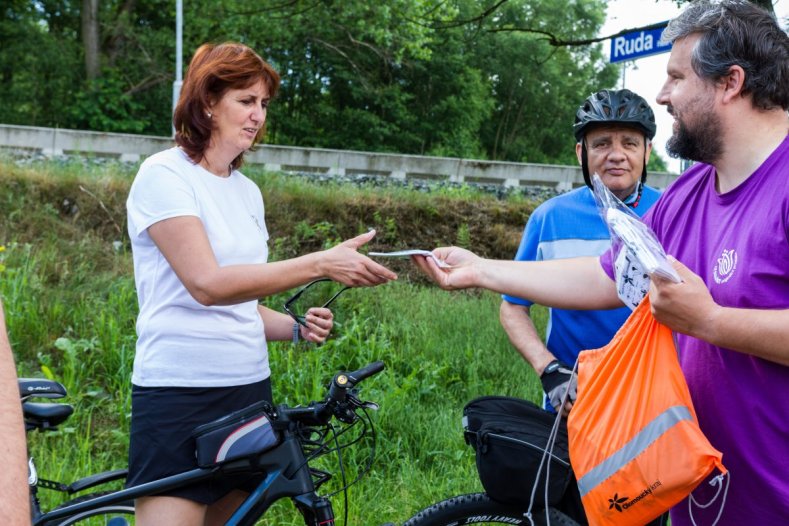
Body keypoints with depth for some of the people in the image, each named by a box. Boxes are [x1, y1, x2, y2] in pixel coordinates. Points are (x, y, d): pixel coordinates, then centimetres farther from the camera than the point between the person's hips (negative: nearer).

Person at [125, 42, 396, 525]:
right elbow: (207, 284, -21)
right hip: (180, 395, -7)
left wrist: (296, 328, -3)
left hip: (250, 390, 7)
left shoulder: (247, 192, 14)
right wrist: (321, 264, -26)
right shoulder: (164, 175, -8)